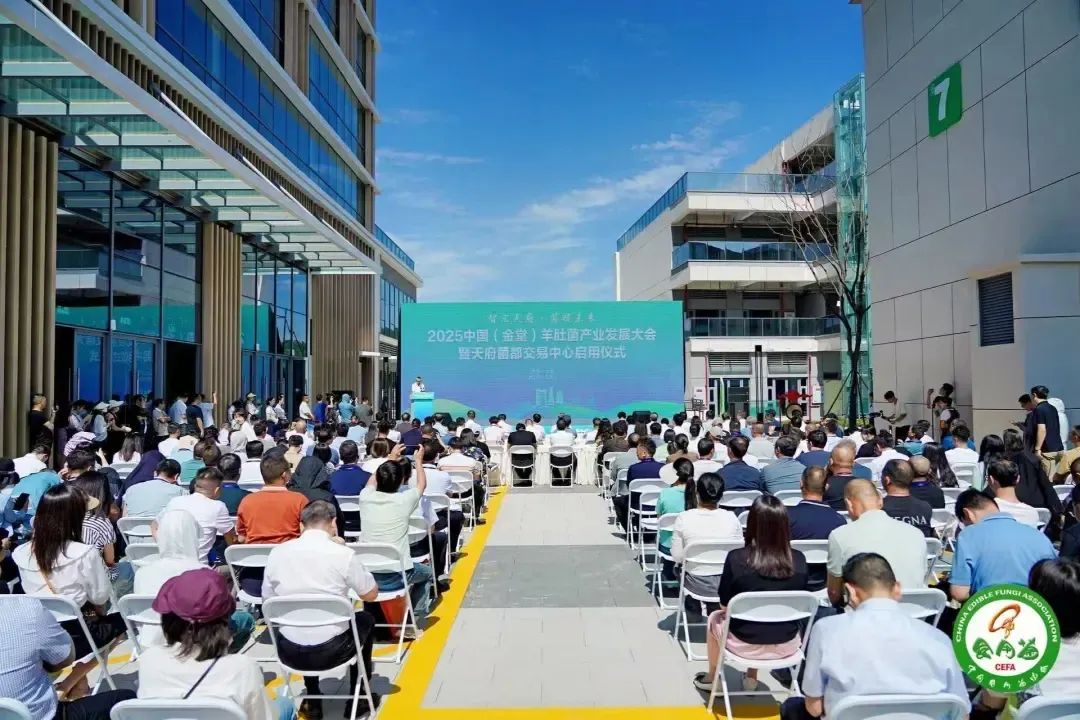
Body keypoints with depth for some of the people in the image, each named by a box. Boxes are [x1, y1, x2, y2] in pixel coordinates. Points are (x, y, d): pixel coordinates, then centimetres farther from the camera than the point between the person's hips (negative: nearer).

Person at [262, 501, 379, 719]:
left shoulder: (276, 553, -3)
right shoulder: (343, 554, -13)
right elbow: (371, 594, 1)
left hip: (290, 653, 3)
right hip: (331, 651, -3)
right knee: (365, 620, 27)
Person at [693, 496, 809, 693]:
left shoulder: (736, 558, -22)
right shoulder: (799, 560, -14)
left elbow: (725, 604, -8)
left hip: (745, 644, -2)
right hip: (787, 645, 3)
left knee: (715, 618, 31)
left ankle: (712, 679, 48)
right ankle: (751, 678, 45)